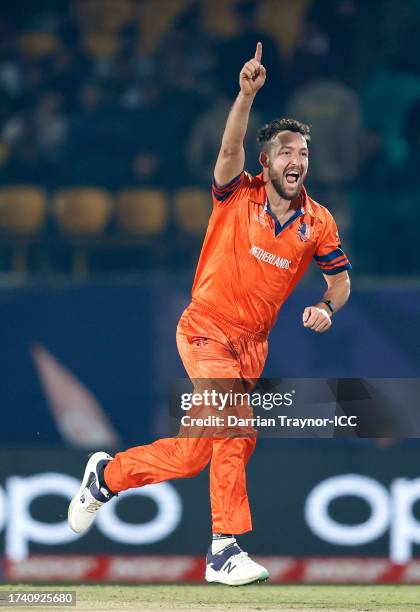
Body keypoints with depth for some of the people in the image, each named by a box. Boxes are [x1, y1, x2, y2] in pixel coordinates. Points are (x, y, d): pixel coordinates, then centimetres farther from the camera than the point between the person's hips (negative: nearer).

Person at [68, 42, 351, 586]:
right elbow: (230, 147, -27)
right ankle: (226, 550, -21)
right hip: (205, 330, -5)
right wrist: (247, 94, -43)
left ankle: (108, 475, 28)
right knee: (235, 425, -24)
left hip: (252, 344, 5)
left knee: (195, 454, 5)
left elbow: (340, 278, 13)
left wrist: (326, 307, -10)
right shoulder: (238, 196, -9)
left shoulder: (318, 223, 2)